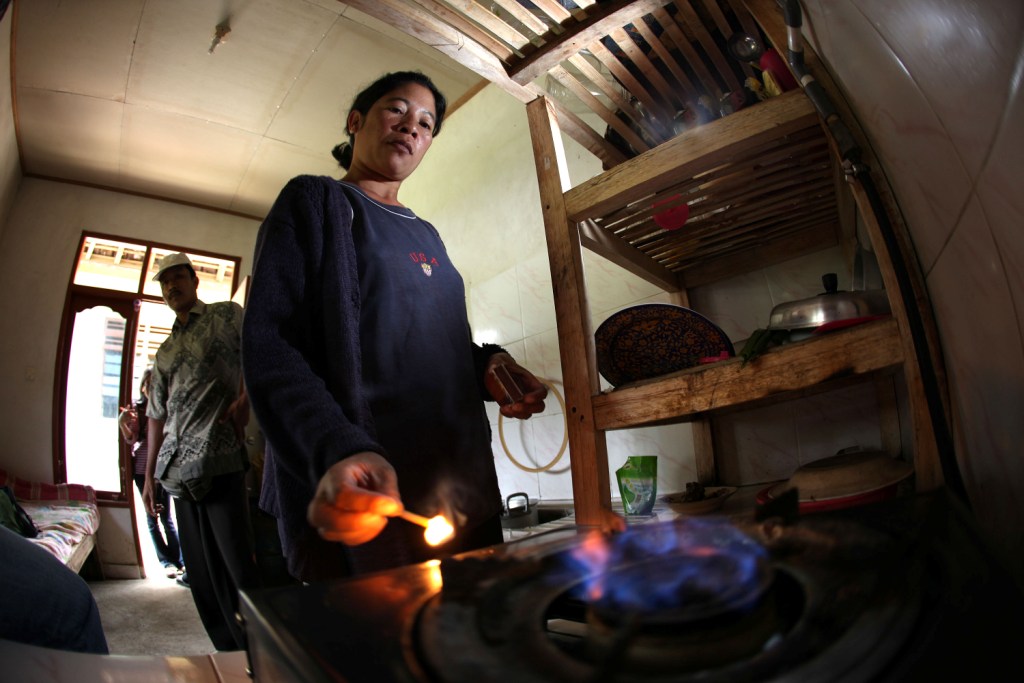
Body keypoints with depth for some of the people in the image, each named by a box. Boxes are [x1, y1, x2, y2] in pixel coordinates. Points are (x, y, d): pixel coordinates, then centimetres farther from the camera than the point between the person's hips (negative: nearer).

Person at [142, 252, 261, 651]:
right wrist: (150, 474, 19)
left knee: (237, 564, -9)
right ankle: (229, 653, 18)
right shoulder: (165, 352, 24)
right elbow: (157, 415, 23)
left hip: (220, 462, -6)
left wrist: (245, 396, -18)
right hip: (179, 469, 7)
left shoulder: (227, 315, 9)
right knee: (200, 571, 8)